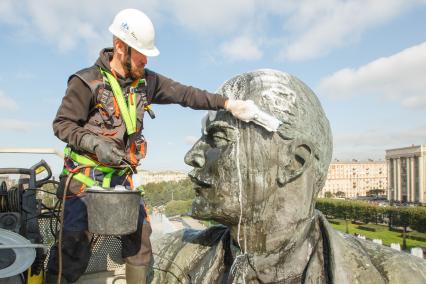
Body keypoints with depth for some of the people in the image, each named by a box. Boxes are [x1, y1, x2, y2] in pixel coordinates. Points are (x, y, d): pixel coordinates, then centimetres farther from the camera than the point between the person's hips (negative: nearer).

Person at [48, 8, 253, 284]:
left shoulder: (146, 81, 1)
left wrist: (225, 102, -8)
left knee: (139, 231, 10)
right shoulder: (87, 82, -13)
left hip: (121, 176, 5)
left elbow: (184, 93, 0)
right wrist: (95, 143, -24)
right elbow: (62, 124, -8)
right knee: (75, 241, -3)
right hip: (85, 175, -5)